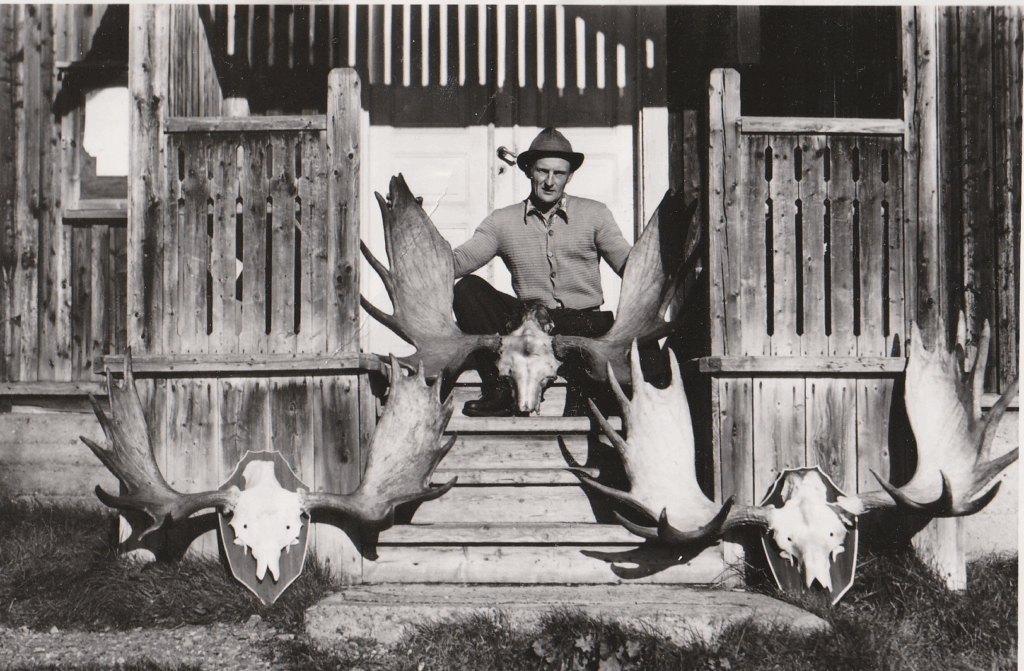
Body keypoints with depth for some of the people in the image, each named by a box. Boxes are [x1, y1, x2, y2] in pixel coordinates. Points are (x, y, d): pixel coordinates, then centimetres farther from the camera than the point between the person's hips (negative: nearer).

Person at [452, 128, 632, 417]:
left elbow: (630, 264, 0)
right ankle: (497, 390, -19)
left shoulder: (595, 214, 9)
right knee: (467, 289, -18)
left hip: (584, 323, -1)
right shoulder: (502, 221, 10)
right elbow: (460, 260, 0)